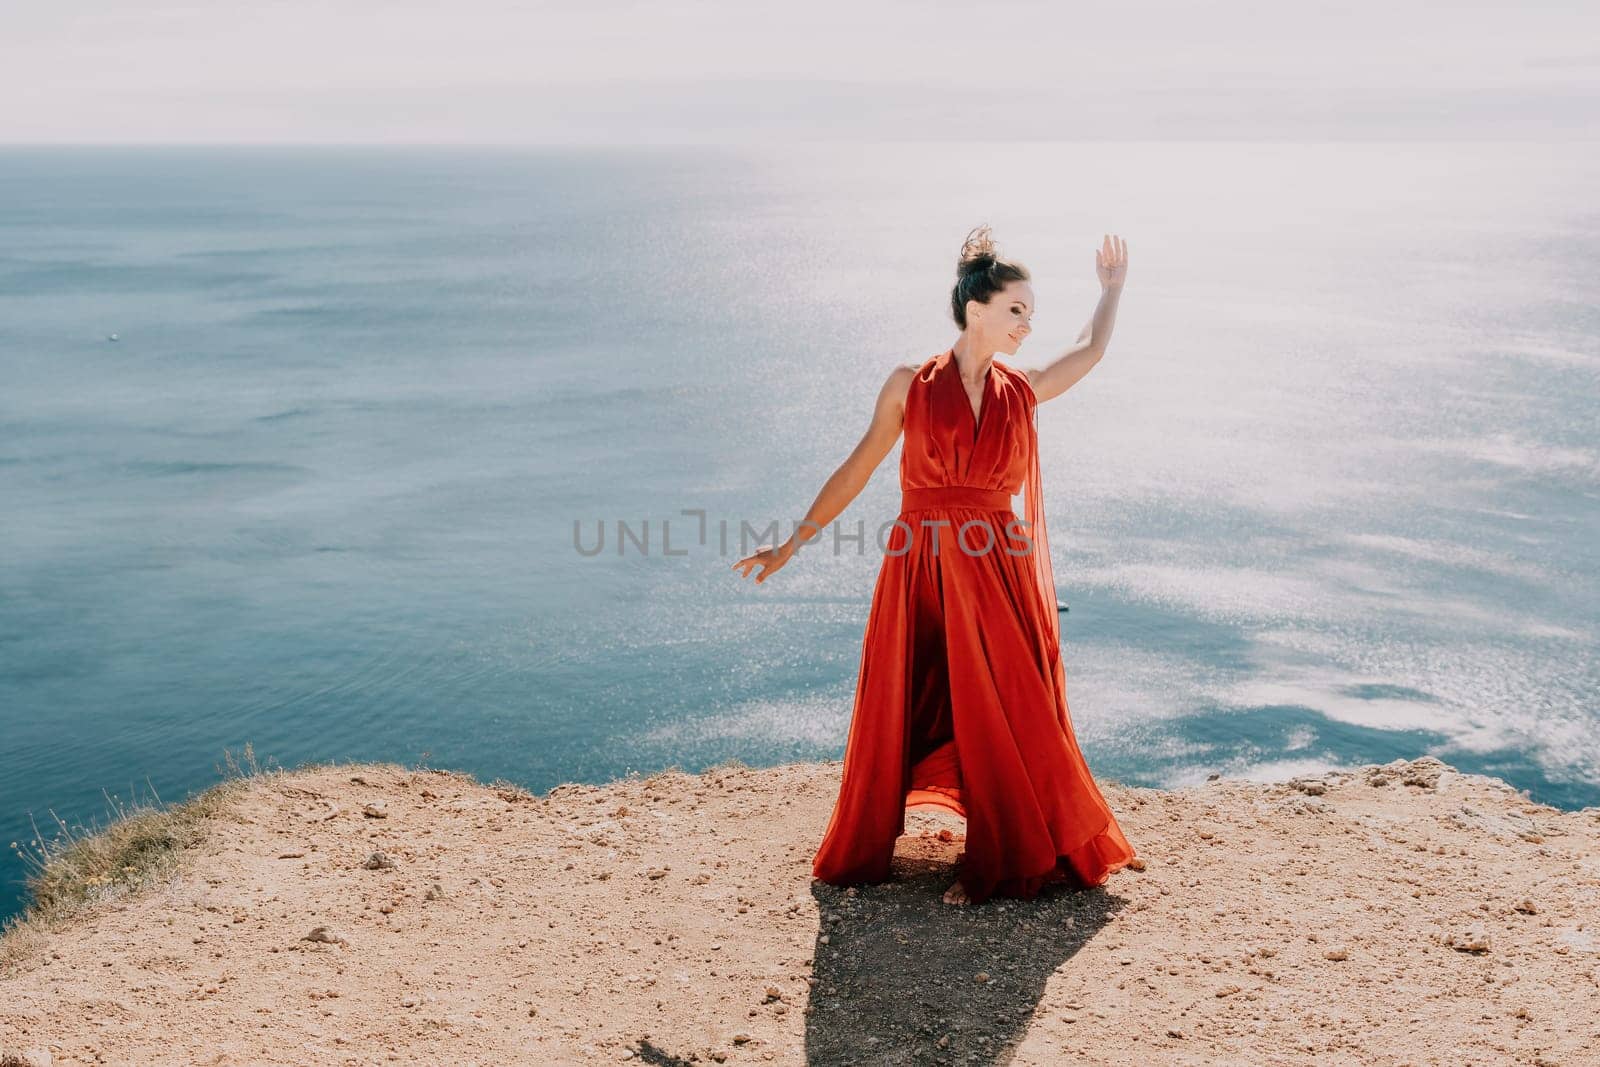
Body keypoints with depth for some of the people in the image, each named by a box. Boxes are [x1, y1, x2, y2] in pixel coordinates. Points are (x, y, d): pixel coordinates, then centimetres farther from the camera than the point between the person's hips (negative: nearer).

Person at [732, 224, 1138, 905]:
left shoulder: (1021, 393, 8)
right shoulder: (909, 386, 0)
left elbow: (1090, 351, 25)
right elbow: (857, 470, 5)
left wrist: (1112, 287, 33)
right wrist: (792, 544, 6)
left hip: (996, 574, 2)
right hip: (919, 571, -2)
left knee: (1001, 718, 3)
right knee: (895, 717, 6)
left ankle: (999, 864, 19)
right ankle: (862, 854, 25)